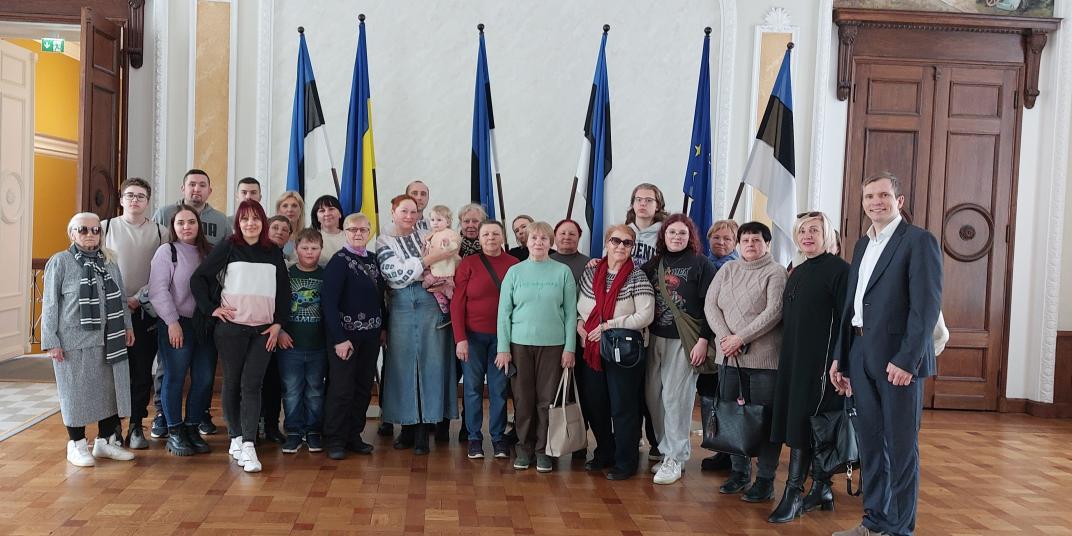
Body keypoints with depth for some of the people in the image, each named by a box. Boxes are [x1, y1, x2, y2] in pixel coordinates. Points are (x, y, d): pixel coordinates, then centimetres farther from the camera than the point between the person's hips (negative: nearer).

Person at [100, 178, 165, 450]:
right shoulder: (106, 227, 5)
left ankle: (136, 425, 13)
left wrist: (138, 298, -8)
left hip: (144, 310, 0)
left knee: (142, 371, 2)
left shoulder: (159, 232, 4)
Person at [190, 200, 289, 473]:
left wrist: (278, 323, 5)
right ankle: (236, 437, 19)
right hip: (231, 326, -1)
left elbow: (284, 291, 12)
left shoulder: (274, 253, 9)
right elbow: (198, 278, 1)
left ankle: (248, 445, -8)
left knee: (252, 384, -5)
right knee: (233, 382, 7)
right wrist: (211, 308, -5)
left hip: (263, 330, 1)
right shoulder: (228, 247, 1)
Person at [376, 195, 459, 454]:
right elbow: (397, 274, -9)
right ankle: (407, 425, 15)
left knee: (431, 362, 0)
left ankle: (423, 428, 8)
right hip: (401, 306, -1)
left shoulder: (426, 236, 12)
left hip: (431, 304, 1)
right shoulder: (384, 243, 6)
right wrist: (431, 259, -13)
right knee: (402, 363, 2)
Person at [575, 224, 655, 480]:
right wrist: (579, 322, -3)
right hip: (591, 350, 5)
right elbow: (579, 304, 17)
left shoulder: (637, 277, -8)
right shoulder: (591, 272, 6)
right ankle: (604, 453, 33)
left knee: (623, 408, 2)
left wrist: (608, 326, -18)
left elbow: (645, 315, -15)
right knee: (594, 405, 14)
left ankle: (626, 462, 17)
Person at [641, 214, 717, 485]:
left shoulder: (701, 264, -2)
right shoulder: (654, 264, 12)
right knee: (654, 396, 4)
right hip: (655, 338, 5)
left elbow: (709, 306, -6)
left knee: (676, 398, -5)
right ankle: (667, 451, 16)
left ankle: (675, 458, 6)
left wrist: (703, 341, -13)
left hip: (683, 341, -5)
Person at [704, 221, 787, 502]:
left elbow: (773, 312, -12)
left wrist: (740, 338, -16)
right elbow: (710, 305, 6)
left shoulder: (775, 273, -2)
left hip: (764, 358, -5)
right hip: (729, 356, 5)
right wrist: (724, 337, -9)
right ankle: (739, 471, 24)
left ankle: (765, 479, 9)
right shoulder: (727, 270, 13)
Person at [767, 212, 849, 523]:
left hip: (821, 358, -7)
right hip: (794, 358, 7)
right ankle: (821, 489, 20)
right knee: (804, 425, 9)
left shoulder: (839, 269, -7)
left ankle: (794, 492, -4)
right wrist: (788, 356, 15)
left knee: (804, 424, -8)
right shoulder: (797, 272, 16)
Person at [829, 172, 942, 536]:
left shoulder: (919, 241, -7)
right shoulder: (863, 244, 16)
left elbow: (927, 306, -14)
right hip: (861, 356, 7)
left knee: (901, 447, 3)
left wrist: (907, 359, -20)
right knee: (870, 443, 13)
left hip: (898, 359, -7)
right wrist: (840, 356, 13)